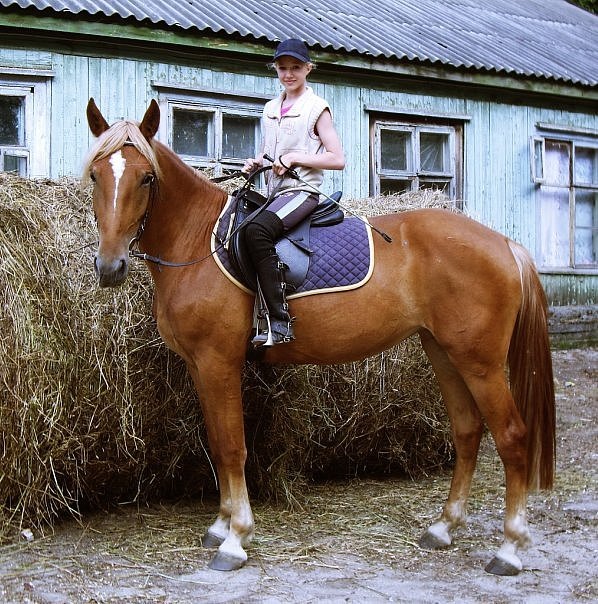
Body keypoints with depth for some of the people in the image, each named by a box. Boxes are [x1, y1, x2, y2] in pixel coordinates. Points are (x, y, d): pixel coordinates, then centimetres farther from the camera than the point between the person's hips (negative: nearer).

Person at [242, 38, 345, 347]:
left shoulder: (316, 108, -1)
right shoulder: (270, 109, 18)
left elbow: (338, 159, -5)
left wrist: (294, 157, -14)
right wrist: (255, 162, 7)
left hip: (302, 191, -8)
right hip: (274, 193, 8)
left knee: (256, 229, -35)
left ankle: (280, 321, -38)